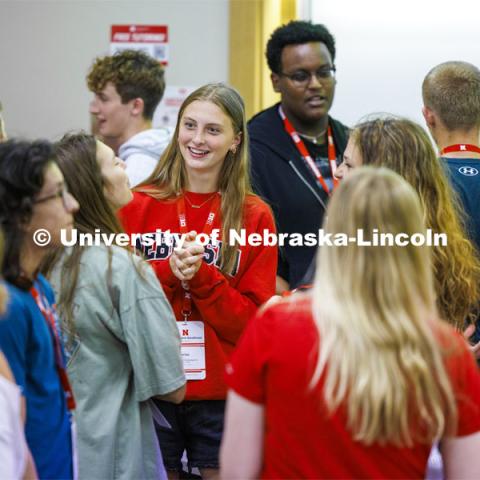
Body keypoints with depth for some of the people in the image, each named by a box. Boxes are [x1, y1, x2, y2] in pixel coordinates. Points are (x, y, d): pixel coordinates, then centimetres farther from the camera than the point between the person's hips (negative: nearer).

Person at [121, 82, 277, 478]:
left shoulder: (255, 216, -1)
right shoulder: (138, 206, 1)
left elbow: (253, 322, -4)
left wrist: (200, 276, -18)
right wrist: (168, 273, -16)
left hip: (223, 393, 0)